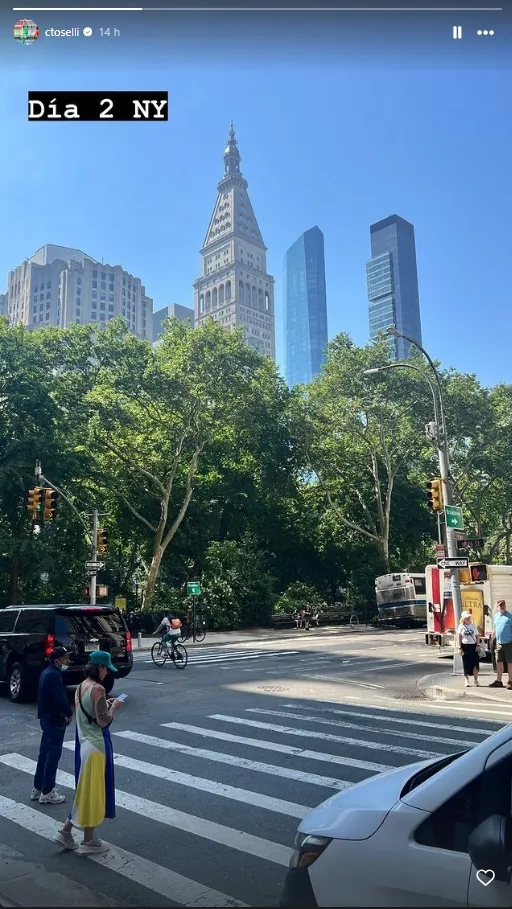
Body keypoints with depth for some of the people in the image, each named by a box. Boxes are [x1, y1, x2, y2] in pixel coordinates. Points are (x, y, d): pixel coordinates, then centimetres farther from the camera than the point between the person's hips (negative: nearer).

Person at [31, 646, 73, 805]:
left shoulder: (47, 672, 10)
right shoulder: (54, 675, -21)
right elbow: (60, 698, -26)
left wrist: (64, 713, 11)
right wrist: (69, 713, -9)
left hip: (47, 718, 10)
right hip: (54, 720, -10)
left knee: (44, 754, 17)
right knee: (53, 756, 0)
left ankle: (38, 789, 25)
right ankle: (47, 793, 7)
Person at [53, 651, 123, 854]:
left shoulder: (81, 687, 7)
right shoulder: (97, 689, -20)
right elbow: (103, 721, -21)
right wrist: (114, 707, -6)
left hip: (83, 743, 9)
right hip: (96, 745, -9)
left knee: (86, 790, 21)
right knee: (94, 791, 4)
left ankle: (66, 831, 24)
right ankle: (89, 842, 16)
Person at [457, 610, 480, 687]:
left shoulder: (473, 626, 8)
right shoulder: (461, 627, 1)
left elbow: (477, 636, 11)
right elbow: (459, 638, -1)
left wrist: (477, 645, 1)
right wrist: (460, 648, -7)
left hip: (473, 646, 2)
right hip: (465, 646, -2)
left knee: (475, 663, -5)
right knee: (466, 664, 3)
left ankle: (476, 680, 7)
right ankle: (467, 680, 14)